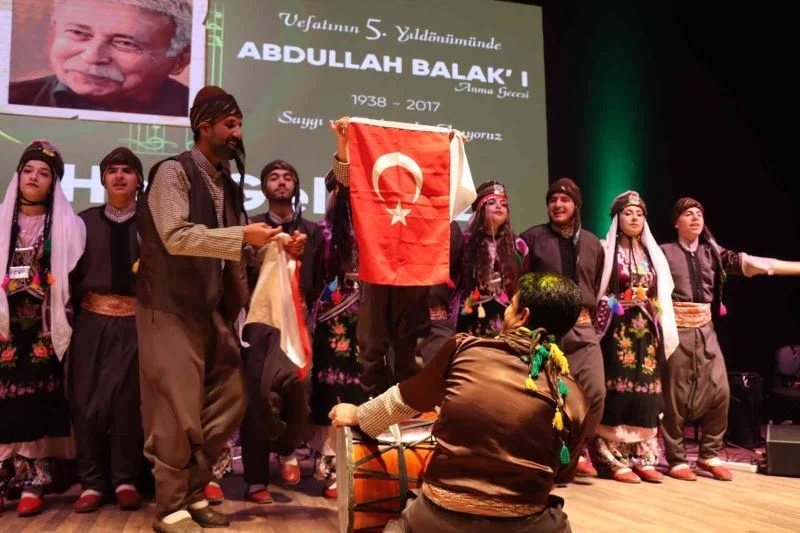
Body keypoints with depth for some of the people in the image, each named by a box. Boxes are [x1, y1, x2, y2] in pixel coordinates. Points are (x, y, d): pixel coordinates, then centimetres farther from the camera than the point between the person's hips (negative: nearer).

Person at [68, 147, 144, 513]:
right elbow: (72, 270, 9)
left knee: (127, 399, 1)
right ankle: (92, 482, 13)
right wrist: (76, 305, 0)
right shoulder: (85, 220, 12)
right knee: (86, 399, 2)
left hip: (135, 321, -2)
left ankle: (125, 480, 13)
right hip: (92, 319, 2)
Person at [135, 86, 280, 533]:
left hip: (215, 309, 8)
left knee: (229, 402, 10)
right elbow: (176, 237, -21)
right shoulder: (173, 172, -8)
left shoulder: (229, 185, 15)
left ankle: (193, 492, 26)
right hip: (173, 309, -8)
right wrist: (243, 236, -22)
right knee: (178, 412, -2)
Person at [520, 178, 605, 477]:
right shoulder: (533, 238, 1)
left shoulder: (592, 243, 14)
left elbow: (599, 286, 21)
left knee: (595, 391, -2)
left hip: (583, 328, 4)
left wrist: (594, 317, 12)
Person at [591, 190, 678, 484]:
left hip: (647, 333, 5)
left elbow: (662, 296, 15)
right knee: (617, 392, -7)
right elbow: (595, 292, -1)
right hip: (617, 331, -5)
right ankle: (615, 460, -1)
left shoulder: (653, 254, 16)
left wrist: (662, 332, 7)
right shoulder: (606, 251, 2)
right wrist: (614, 305, -13)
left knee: (646, 393, 4)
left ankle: (643, 458, 12)